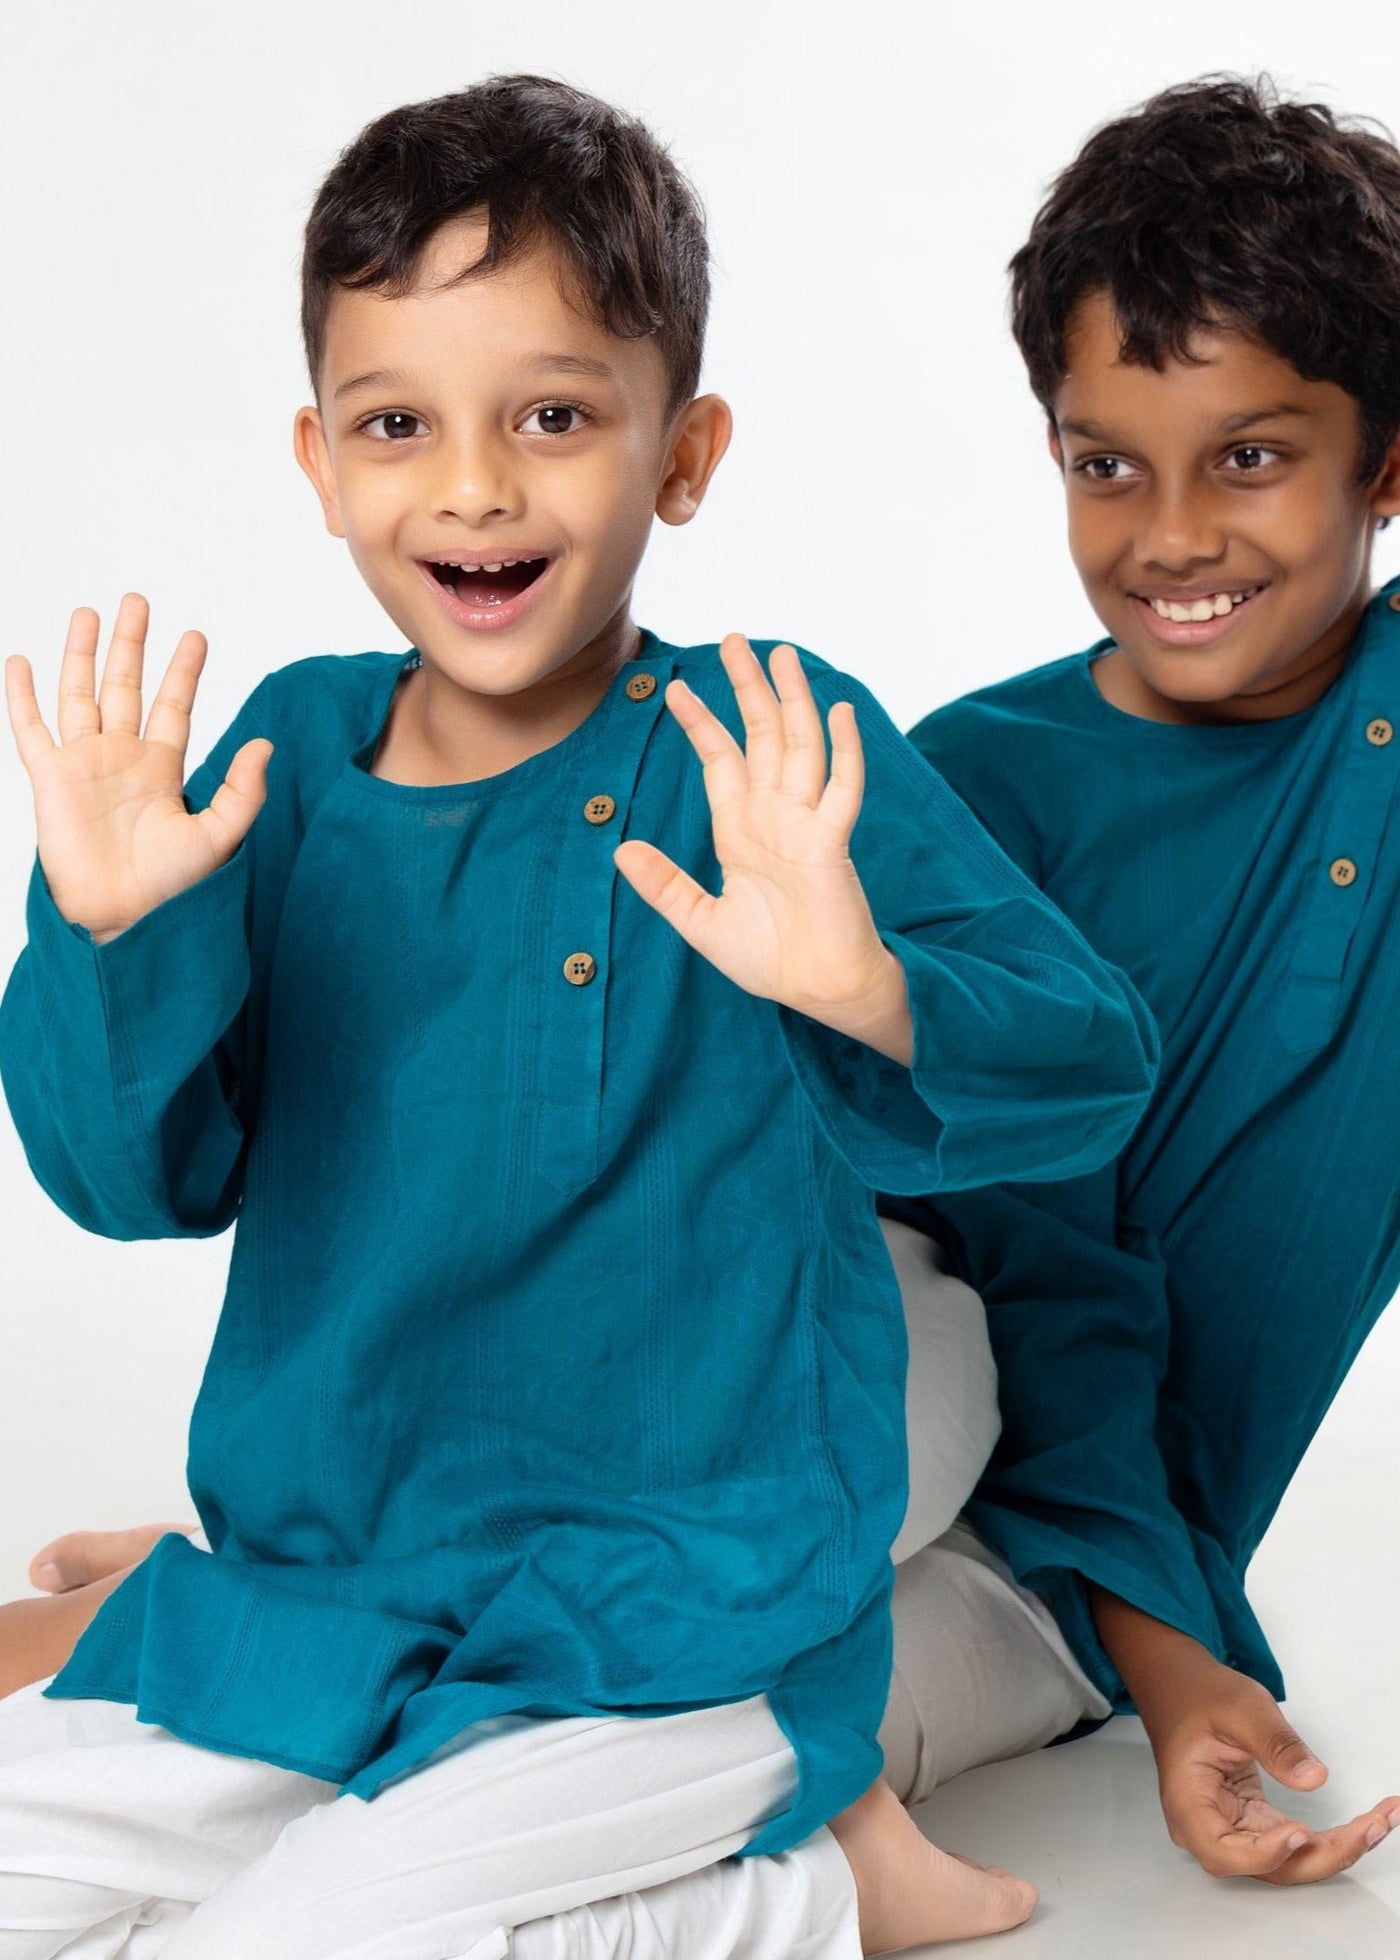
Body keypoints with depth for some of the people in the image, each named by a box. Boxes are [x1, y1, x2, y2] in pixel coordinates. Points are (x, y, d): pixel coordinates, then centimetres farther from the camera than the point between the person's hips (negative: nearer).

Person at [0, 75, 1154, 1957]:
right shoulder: (294, 750, 0)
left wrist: (870, 991, -39)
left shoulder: (767, 754, -12)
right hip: (306, 1593, 6)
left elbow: (1090, 1070, -18)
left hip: (675, 1633, -6)